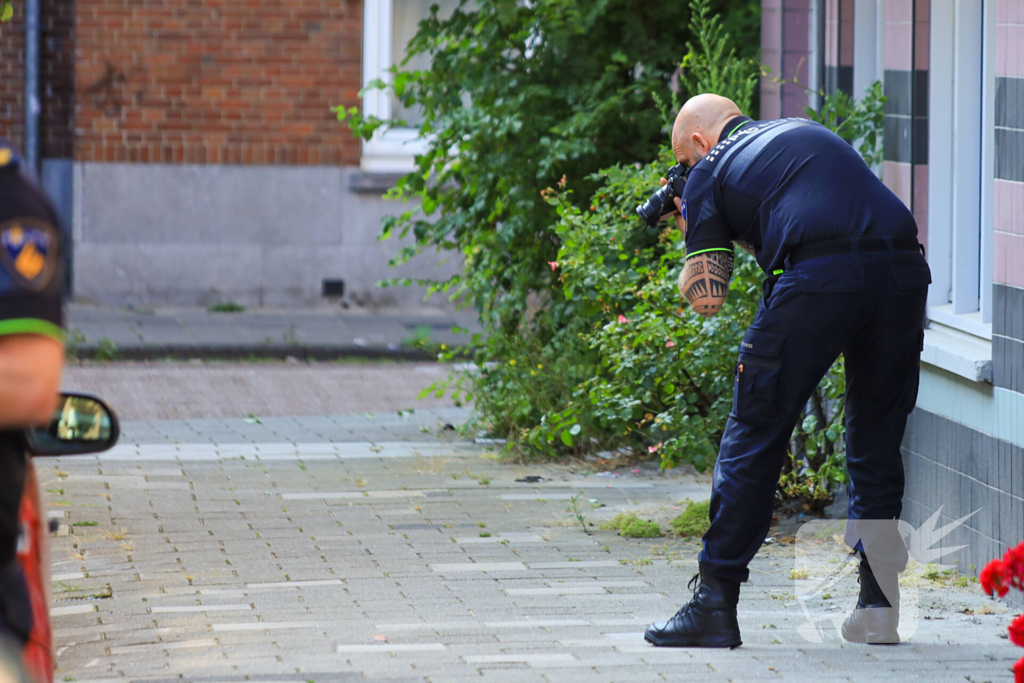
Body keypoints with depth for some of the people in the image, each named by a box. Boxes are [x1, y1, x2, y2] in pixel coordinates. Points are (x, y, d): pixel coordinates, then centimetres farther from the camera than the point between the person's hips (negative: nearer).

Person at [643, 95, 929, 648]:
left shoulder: (708, 171, 16)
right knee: (877, 442, 16)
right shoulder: (805, 131, 32)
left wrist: (694, 239, 29)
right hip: (903, 268, 5)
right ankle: (879, 606, 15)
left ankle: (715, 604, 7)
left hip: (820, 278, -5)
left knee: (755, 437, 5)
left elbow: (706, 297, 9)